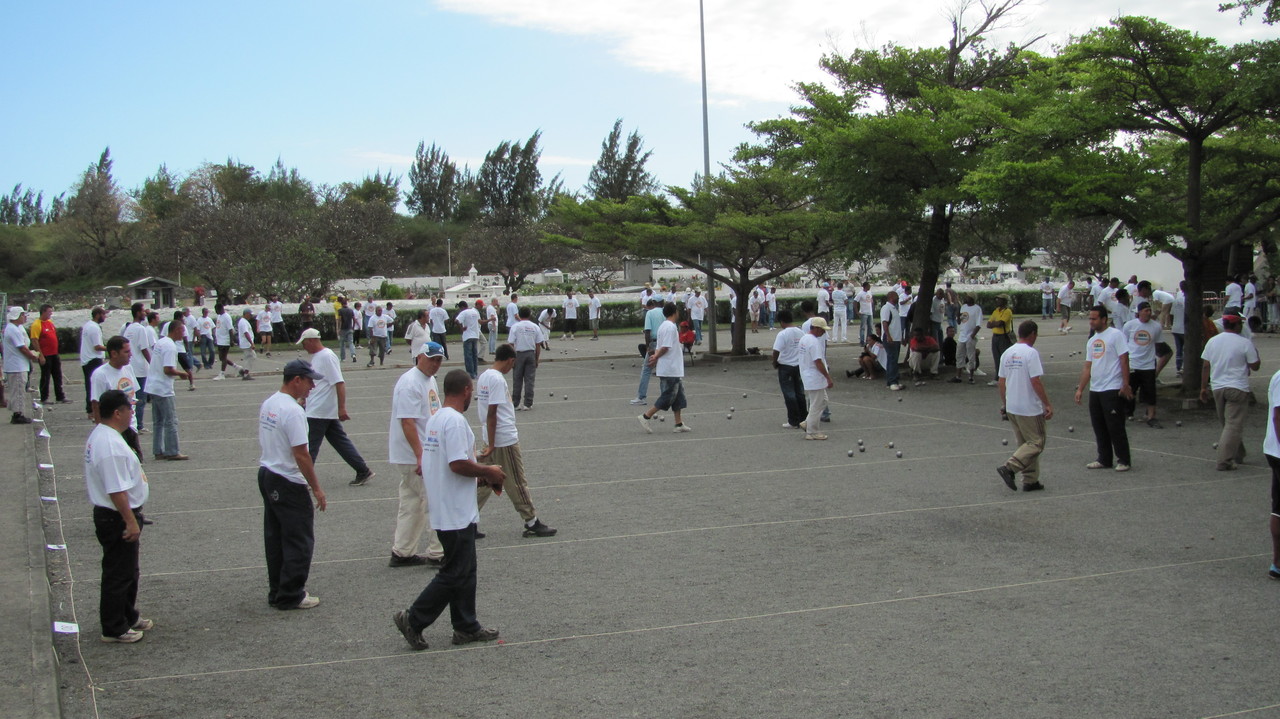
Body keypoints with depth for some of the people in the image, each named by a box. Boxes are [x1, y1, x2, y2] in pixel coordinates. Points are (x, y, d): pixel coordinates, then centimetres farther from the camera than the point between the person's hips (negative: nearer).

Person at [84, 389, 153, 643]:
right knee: (118, 575, 2)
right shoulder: (111, 445, -26)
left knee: (128, 571, 23)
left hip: (113, 516, 11)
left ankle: (129, 617, 37)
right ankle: (114, 629, 13)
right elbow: (117, 490, -28)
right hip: (117, 519, -11)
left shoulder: (100, 435, 9)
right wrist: (131, 521, -23)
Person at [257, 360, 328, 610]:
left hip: (266, 475, 10)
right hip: (288, 484, -10)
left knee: (275, 538, 15)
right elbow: (301, 454, -22)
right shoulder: (293, 411, -21)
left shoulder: (268, 404, 9)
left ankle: (277, 591, 23)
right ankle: (291, 596, 3)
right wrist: (316, 488, -16)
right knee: (299, 541, -1)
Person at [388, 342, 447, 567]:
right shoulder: (410, 383, -18)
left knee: (412, 504, 14)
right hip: (414, 456, -10)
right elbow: (407, 422, -24)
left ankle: (402, 553, 21)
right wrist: (420, 456, -27)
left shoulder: (429, 380, 13)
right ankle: (438, 553, 2)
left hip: (424, 454, 10)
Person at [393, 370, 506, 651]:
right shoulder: (455, 420, -18)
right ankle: (414, 619, 3)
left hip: (445, 510, 10)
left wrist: (479, 475, 15)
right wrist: (488, 471, -10)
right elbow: (458, 464, -25)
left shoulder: (435, 419, 14)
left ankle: (466, 627, 21)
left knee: (464, 571, 15)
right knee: (455, 573, -2)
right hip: (457, 513, -10)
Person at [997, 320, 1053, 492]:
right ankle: (1009, 468, -14)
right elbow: (1036, 382, -18)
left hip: (1011, 407, 8)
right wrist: (1047, 404, -13)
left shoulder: (1007, 353, 8)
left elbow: (1001, 381, 13)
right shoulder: (1031, 353, -14)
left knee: (1025, 443, 16)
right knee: (1036, 443, 0)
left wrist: (1004, 403, 23)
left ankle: (1030, 480, 15)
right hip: (1030, 408, -8)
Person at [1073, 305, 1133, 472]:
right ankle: (1104, 460, 20)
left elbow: (1124, 360, -12)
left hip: (1113, 389, -8)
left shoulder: (1115, 335, -8)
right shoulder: (1091, 340, 15)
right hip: (1095, 390, 8)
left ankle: (1123, 460, 5)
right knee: (1099, 427, 11)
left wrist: (1125, 385, -18)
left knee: (1115, 427, -4)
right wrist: (1080, 389, 12)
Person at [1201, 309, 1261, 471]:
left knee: (1227, 424, 19)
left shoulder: (1212, 341, 3)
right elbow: (1255, 366, -3)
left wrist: (1203, 387, 13)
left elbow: (1205, 366, 5)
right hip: (1237, 388, -5)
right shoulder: (1245, 343, -10)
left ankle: (1237, 455, 31)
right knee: (1234, 425, -4)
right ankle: (1225, 461, -10)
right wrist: (1256, 354, 16)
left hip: (1217, 388, 5)